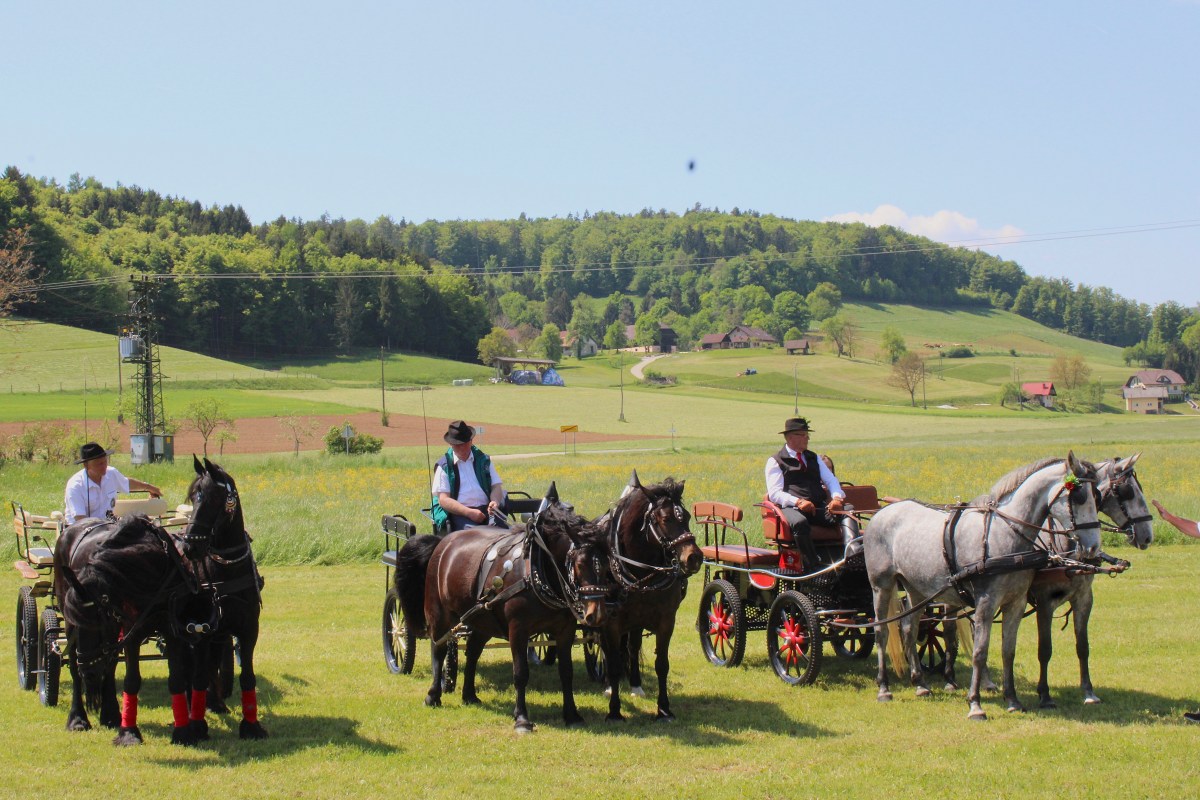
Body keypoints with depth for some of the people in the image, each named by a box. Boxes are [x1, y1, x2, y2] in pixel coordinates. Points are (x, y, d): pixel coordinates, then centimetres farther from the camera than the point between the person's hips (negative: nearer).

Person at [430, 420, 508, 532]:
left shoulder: (483, 460, 19)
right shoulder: (444, 466, 8)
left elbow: (496, 486, 16)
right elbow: (443, 500, -1)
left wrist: (495, 502, -9)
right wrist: (469, 513, -15)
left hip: (486, 510, 3)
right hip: (459, 514, -3)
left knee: (503, 529, -29)